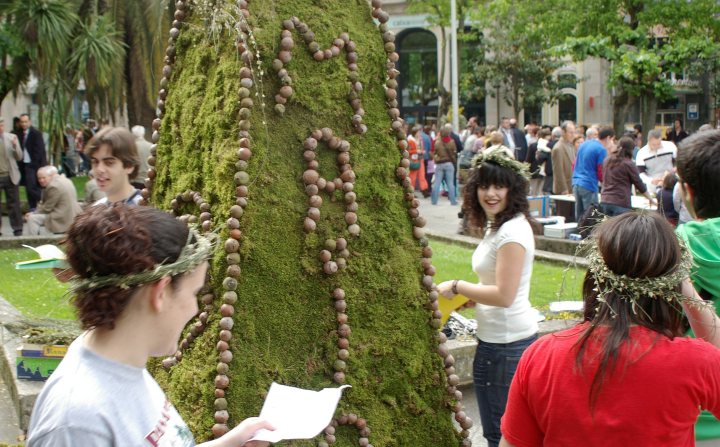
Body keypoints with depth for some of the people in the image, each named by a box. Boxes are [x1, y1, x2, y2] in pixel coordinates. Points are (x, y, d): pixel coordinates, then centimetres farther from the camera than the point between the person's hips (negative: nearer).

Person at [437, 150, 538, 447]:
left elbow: (504, 295, -24)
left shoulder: (513, 231, -20)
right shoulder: (497, 225, 11)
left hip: (507, 343, -10)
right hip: (495, 338, 10)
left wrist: (457, 287, -14)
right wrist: (469, 297, 6)